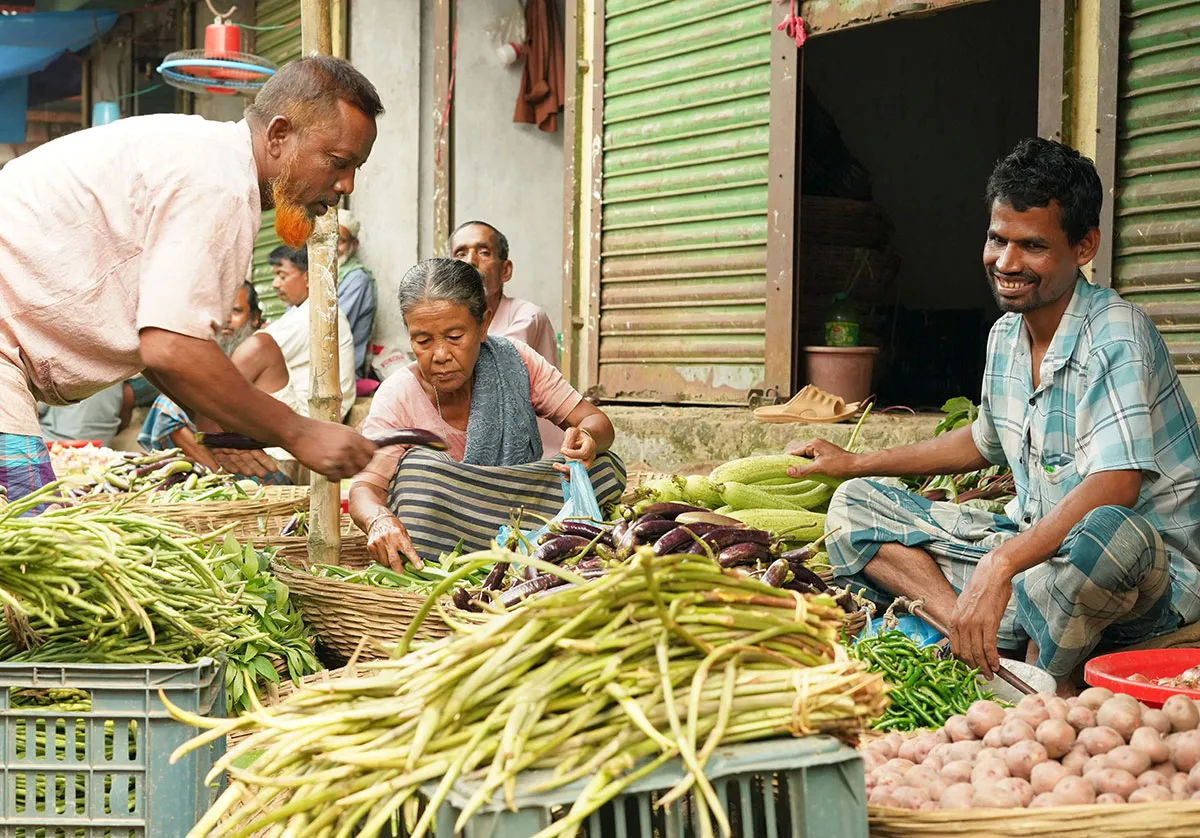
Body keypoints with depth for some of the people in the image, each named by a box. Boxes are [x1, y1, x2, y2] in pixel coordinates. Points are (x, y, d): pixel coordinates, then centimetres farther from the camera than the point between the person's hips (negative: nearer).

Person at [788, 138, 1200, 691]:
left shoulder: (1116, 335, -18)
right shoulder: (1005, 336, 7)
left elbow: (1114, 485, -32)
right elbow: (985, 442, 27)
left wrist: (1000, 564, -43)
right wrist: (856, 464, 30)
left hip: (1153, 573, -8)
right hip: (1031, 548, 9)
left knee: (1103, 532, -45)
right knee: (852, 505, 4)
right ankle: (985, 645, -21)